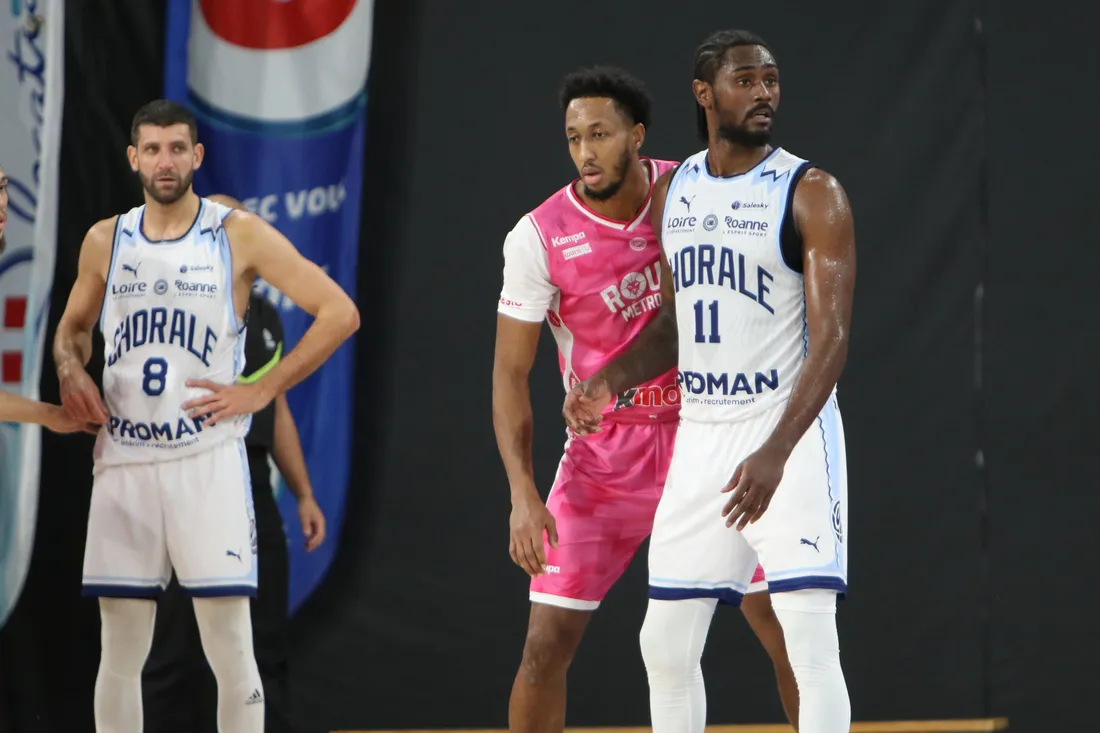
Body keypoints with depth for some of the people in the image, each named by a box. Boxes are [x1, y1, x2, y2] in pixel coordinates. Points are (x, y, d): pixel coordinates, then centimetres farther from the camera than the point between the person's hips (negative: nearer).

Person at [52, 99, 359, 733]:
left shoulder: (240, 235, -1)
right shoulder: (105, 242, 11)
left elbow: (340, 313, -2)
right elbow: (73, 326, 27)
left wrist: (260, 392, -7)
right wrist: (71, 370, 3)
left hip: (208, 459, -3)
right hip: (123, 460, 3)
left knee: (231, 647, -5)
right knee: (120, 652, 5)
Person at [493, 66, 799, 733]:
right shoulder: (540, 237, -14)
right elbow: (511, 373, -9)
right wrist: (523, 492, -19)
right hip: (602, 456, -2)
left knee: (786, 624, 0)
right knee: (547, 643, -6)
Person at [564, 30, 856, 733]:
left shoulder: (812, 194, -9)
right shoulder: (673, 192, 10)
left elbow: (831, 337, -16)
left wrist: (776, 452, -27)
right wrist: (610, 380, 2)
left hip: (791, 435, -6)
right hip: (699, 434, 6)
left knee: (811, 642, -13)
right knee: (666, 644, 8)